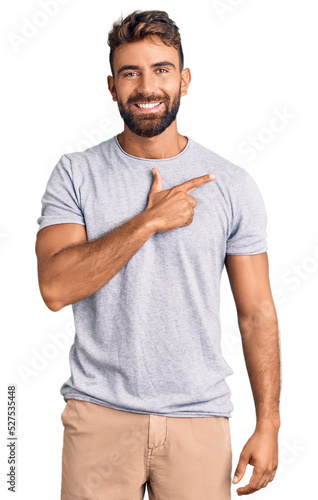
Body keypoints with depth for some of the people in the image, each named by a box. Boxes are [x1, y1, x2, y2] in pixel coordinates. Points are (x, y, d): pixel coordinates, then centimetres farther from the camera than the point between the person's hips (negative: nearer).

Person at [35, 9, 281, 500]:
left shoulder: (232, 185, -1)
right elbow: (55, 288, -15)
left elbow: (257, 312, 1)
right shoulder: (75, 174, -2)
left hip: (199, 420, 1)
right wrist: (149, 220, -17)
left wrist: (268, 424, -3)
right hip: (99, 412, 0)